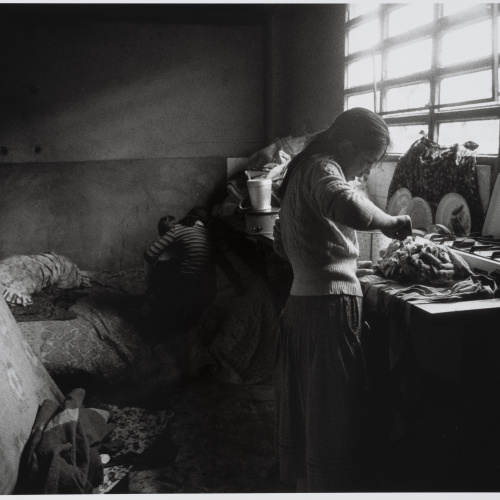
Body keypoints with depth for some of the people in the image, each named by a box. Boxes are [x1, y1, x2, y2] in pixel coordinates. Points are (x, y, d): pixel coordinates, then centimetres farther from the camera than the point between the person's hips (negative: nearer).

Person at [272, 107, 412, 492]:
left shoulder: (304, 171, 18)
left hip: (301, 304, 10)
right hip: (332, 307, -10)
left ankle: (304, 483, 34)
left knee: (306, 411, 19)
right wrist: (390, 222, -19)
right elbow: (349, 207, -36)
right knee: (336, 418, 0)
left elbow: (282, 242, 27)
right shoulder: (322, 167, -12)